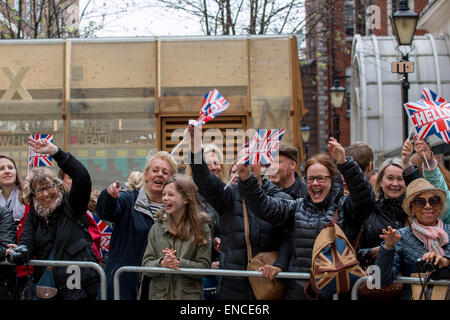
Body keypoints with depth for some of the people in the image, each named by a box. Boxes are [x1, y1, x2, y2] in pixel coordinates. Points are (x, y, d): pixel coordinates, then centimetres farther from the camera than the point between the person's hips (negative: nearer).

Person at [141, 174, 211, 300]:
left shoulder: (201, 227, -3)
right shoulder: (157, 228, 6)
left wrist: (179, 263, -21)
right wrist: (161, 264, -19)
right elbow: (146, 265, 0)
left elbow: (204, 267, -8)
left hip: (190, 295, -2)